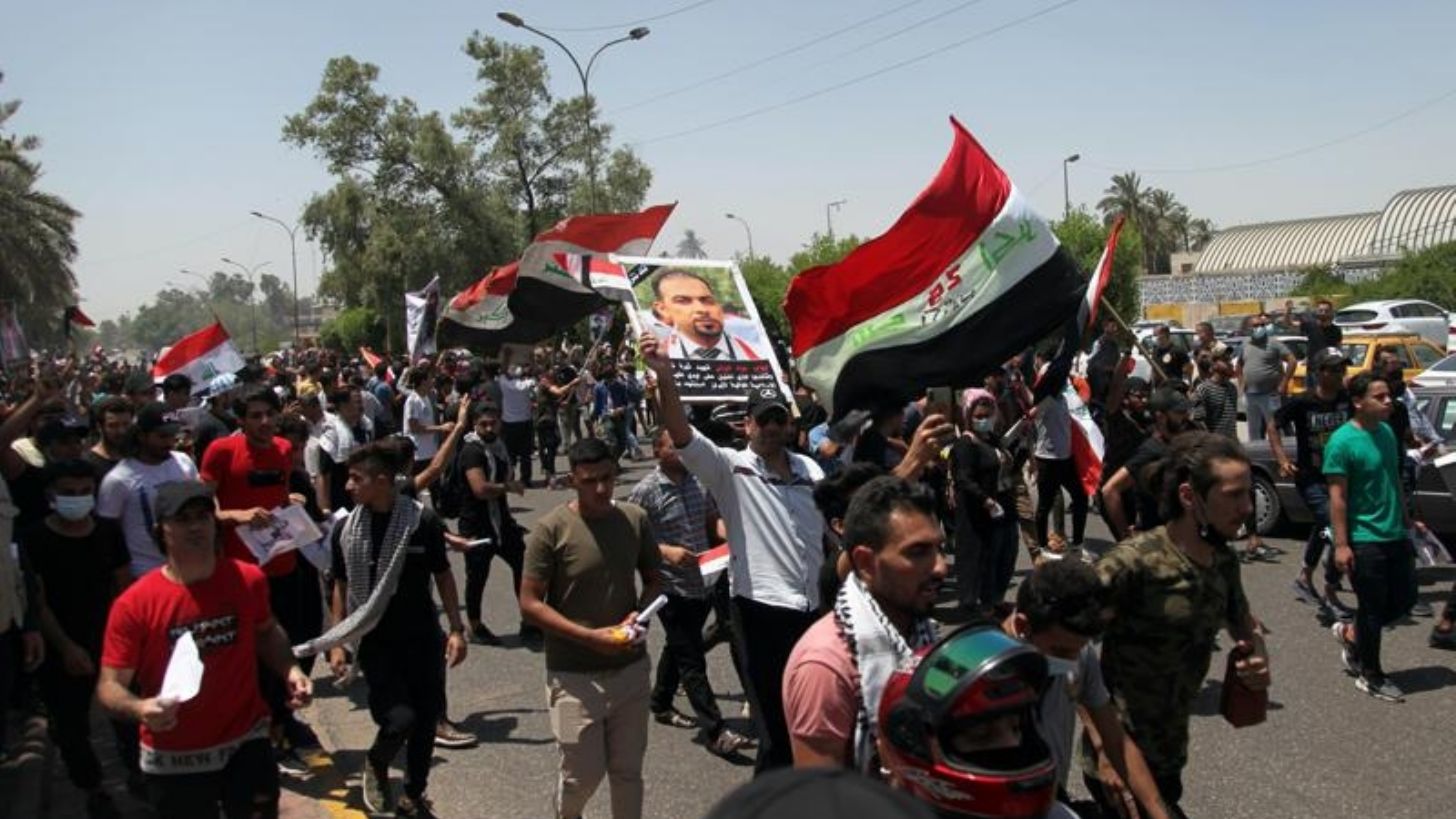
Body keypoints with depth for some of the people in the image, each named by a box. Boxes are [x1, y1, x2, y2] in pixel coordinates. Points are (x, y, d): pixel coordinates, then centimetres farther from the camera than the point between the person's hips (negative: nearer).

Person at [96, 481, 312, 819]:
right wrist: (140, 709, -31)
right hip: (175, 758, -1)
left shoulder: (248, 580, -8)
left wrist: (290, 669, -4)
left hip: (247, 741, 2)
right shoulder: (134, 604, -17)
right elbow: (110, 684, -11)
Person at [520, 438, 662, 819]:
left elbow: (653, 580, 11)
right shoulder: (551, 529, -14)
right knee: (582, 774, 6)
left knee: (628, 770, 13)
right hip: (575, 674, -3)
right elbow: (529, 604, -12)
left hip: (631, 667, 3)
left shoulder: (635, 519, -2)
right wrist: (590, 637, -20)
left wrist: (639, 615, -10)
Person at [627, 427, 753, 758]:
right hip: (672, 586, -6)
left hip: (702, 583, 6)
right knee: (692, 660, -3)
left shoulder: (699, 481, 6)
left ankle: (661, 704, 41)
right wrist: (666, 551, -24)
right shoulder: (646, 490, -12)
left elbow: (712, 520, 16)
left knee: (677, 648, 22)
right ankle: (715, 731, 0)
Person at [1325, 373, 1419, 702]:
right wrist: (1341, 544, -18)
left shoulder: (1386, 432, 6)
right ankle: (1370, 676, 20)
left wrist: (1406, 520, 20)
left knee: (1404, 600, 14)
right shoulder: (1342, 442, -17)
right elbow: (1337, 496, -17)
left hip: (1396, 536, 8)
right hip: (1364, 541, -8)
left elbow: (1394, 481, 18)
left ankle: (1351, 634, 34)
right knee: (1373, 609, 3)